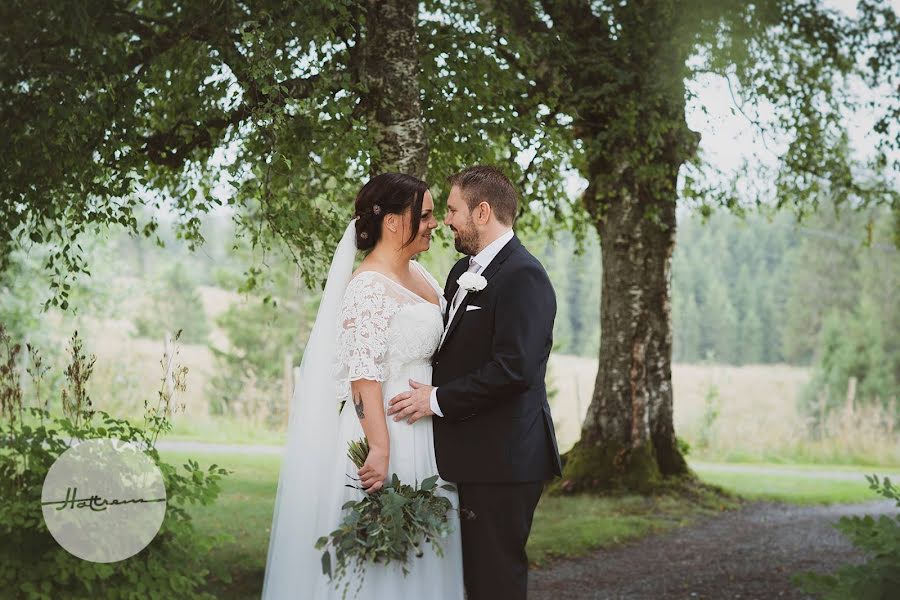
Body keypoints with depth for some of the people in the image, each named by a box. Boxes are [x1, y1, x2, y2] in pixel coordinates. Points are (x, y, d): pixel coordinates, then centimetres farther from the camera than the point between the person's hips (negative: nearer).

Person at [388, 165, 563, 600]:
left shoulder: (522, 276, -15)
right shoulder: (464, 271, 15)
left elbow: (514, 368, -24)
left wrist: (438, 400, -17)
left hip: (502, 459, -9)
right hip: (470, 454, 10)